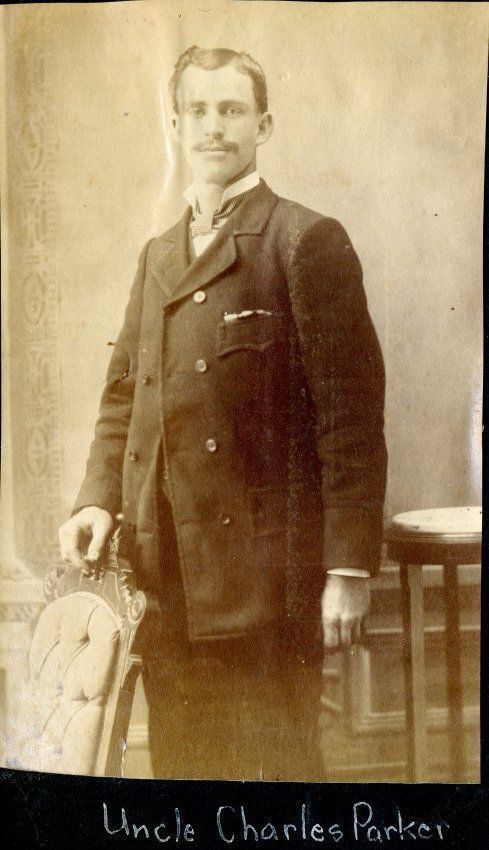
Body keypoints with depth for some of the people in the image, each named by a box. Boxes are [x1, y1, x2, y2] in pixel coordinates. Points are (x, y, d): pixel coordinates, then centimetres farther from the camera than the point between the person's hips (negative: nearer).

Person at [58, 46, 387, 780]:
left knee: (273, 769, 5)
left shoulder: (307, 242, -4)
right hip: (168, 577, 6)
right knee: (181, 763, 15)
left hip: (266, 573, -6)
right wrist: (98, 500, 2)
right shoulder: (157, 256, 17)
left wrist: (349, 567, -14)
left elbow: (353, 411, -9)